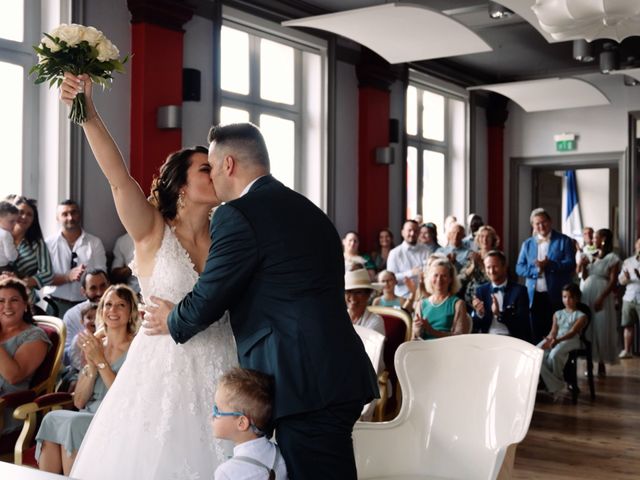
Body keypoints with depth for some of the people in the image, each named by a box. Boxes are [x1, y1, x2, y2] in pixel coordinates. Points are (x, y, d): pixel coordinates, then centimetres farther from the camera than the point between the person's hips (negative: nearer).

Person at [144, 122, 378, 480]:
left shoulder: (238, 214, -10)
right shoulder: (305, 209, 17)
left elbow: (206, 302, -7)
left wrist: (172, 321, 14)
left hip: (307, 384, -9)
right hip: (337, 374, 9)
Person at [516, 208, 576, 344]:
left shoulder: (564, 241, 2)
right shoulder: (527, 244, 12)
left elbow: (570, 264, -8)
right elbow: (519, 268, 4)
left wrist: (549, 264, -20)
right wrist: (536, 269, -13)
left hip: (556, 296, -3)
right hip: (535, 296, 3)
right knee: (536, 335, 6)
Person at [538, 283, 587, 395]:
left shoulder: (581, 316, 6)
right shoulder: (557, 314, 23)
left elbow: (573, 332, -10)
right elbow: (553, 331, 10)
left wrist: (558, 340, -28)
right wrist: (550, 339, -16)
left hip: (570, 340, -5)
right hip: (555, 340, 5)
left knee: (554, 354, -37)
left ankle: (558, 379, -10)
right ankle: (554, 385, -19)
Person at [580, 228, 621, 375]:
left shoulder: (612, 258, -5)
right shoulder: (592, 256, 13)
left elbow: (613, 282, -11)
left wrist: (601, 298, -19)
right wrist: (584, 265, 0)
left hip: (602, 296, -6)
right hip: (587, 295, 6)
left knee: (602, 328, -2)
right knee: (588, 328, 3)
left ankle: (602, 363, 5)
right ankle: (590, 361, 7)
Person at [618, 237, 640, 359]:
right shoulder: (628, 262, 11)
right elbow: (621, 281, 10)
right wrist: (626, 278, -12)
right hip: (628, 298, 3)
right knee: (628, 326, 5)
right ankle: (627, 351, 13)